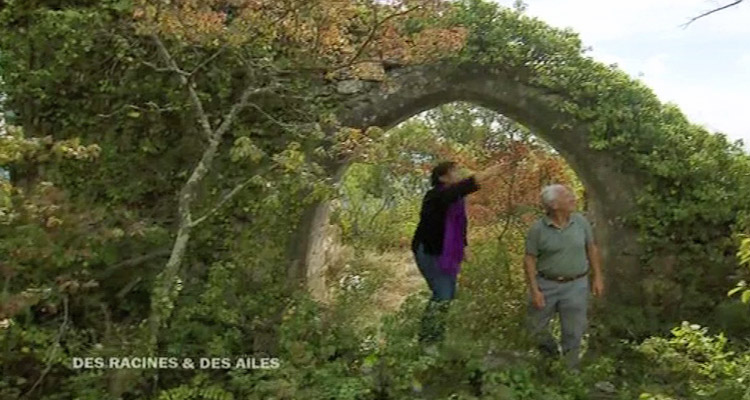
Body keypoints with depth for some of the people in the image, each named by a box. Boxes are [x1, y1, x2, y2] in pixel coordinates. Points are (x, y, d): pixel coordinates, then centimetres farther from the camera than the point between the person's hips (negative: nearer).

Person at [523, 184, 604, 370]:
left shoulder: (580, 221, -3)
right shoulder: (538, 229, -12)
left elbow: (592, 248, 7)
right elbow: (529, 259, -8)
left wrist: (598, 277, 5)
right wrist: (534, 289, -11)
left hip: (576, 286, 1)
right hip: (546, 285, -1)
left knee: (573, 332, 9)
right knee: (537, 327, 13)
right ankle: (551, 356, 42)